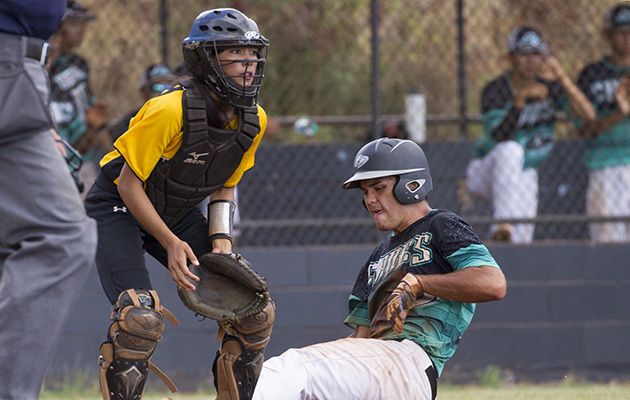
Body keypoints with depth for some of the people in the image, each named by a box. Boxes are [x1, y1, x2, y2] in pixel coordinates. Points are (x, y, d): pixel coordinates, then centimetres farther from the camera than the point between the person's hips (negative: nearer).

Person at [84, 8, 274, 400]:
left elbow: (224, 187, 7)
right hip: (119, 207, -7)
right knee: (141, 317, -28)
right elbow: (129, 183, -20)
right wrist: (170, 243, -24)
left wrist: (221, 241, -8)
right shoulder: (172, 111, -29)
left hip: (178, 214, 7)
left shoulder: (253, 121, -7)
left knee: (255, 311, -2)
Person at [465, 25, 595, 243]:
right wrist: (520, 99, -42)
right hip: (485, 174, -4)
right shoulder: (495, 92, -17)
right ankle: (502, 225, -41)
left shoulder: (549, 86, -5)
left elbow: (588, 114, -20)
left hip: (524, 175, 4)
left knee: (520, 241, -9)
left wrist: (562, 78, -31)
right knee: (511, 150, -37)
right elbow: (500, 138, -31)